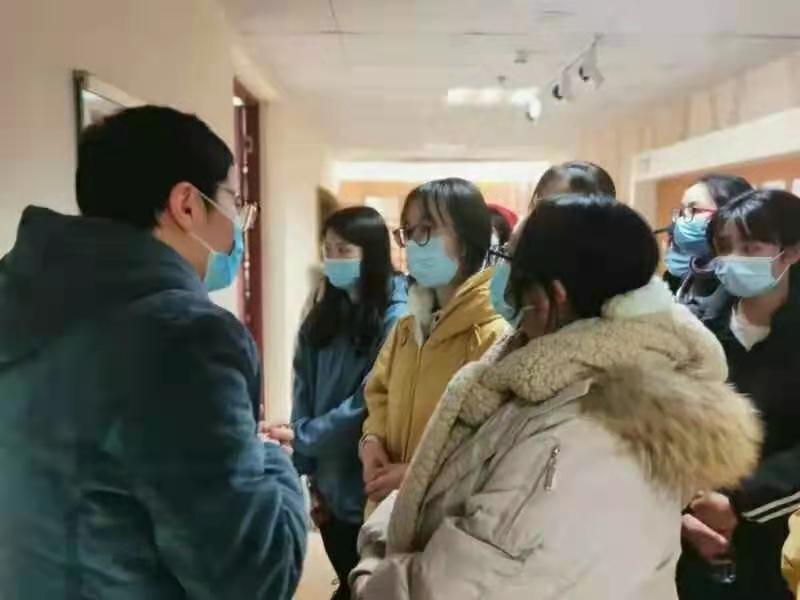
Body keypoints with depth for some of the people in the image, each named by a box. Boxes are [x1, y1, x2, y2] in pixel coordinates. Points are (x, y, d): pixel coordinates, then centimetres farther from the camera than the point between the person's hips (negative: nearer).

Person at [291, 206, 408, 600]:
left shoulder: (396, 318, -15)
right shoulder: (323, 316, 5)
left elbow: (370, 404, -19)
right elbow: (304, 395, 3)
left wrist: (301, 437, -17)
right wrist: (306, 470, -4)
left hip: (368, 487, -5)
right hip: (328, 484, 5)